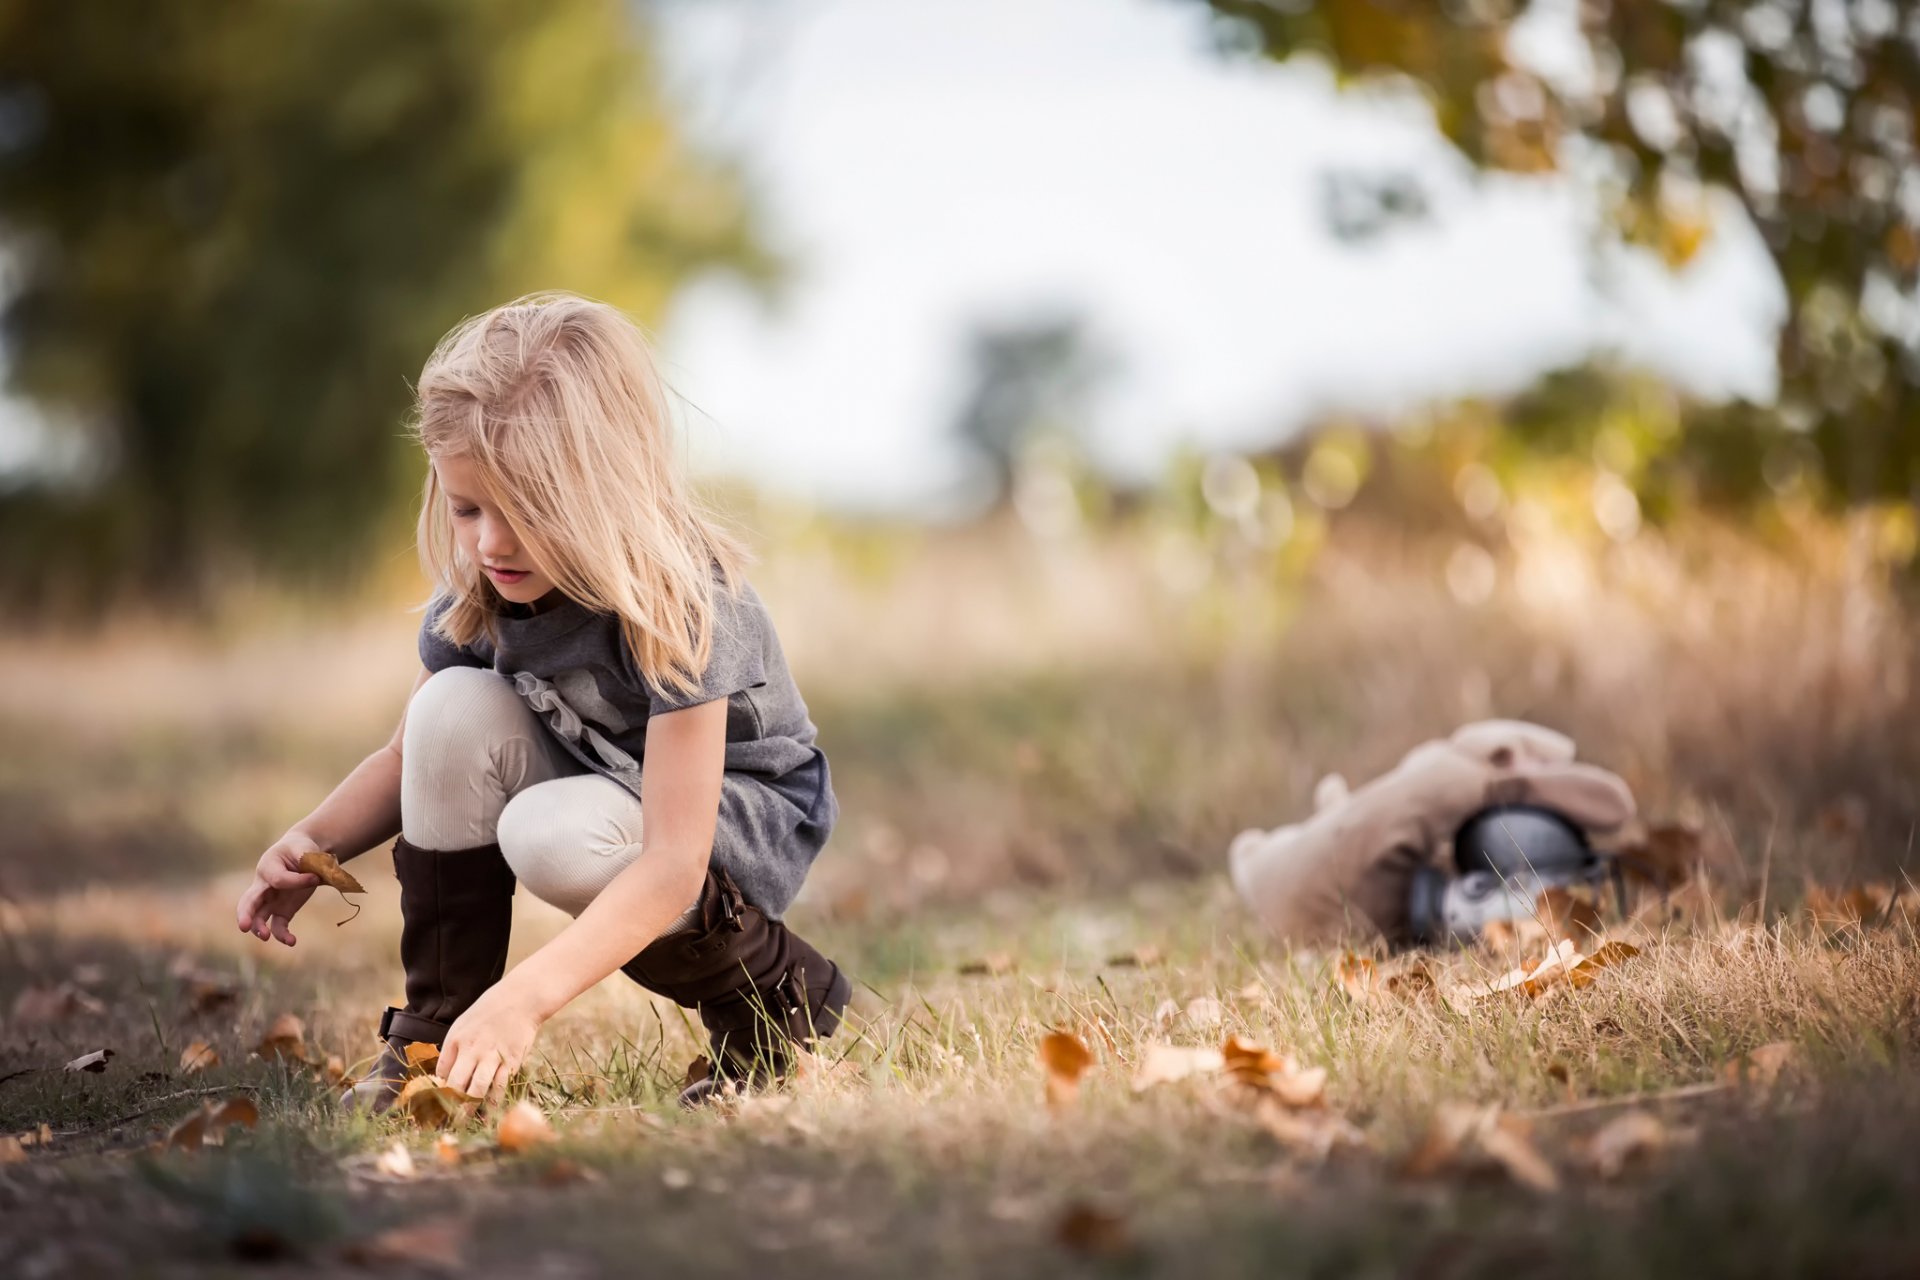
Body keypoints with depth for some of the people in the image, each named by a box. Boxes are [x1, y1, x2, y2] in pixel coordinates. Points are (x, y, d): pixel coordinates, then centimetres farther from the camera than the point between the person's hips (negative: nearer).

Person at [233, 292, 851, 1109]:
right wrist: (315, 840, -18)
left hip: (742, 817, -6)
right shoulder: (479, 595, -13)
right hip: (598, 781, 6)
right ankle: (435, 1033, -13)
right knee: (456, 707, -22)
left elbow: (673, 864, -38)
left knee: (555, 838, -35)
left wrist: (522, 997, -48)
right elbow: (412, 758, 3)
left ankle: (775, 993, -8)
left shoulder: (679, 606, -33)